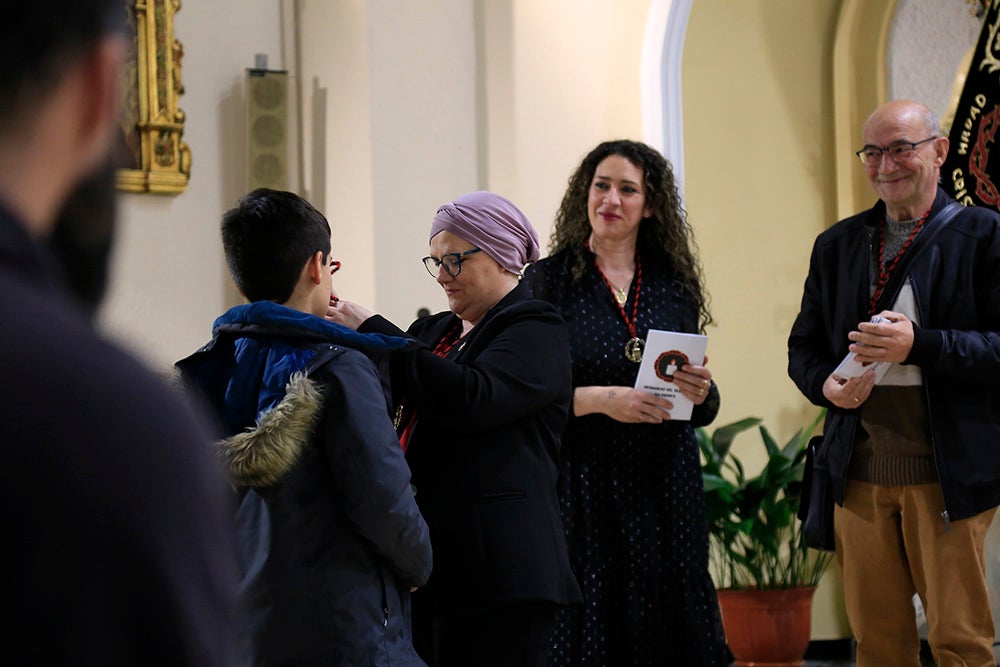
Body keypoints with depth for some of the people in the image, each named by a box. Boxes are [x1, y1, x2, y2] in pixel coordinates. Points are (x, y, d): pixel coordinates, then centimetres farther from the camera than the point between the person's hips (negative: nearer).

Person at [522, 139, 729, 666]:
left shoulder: (675, 285, 10)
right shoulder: (547, 282, 0)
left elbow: (703, 412, 12)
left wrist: (701, 392, -9)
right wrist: (598, 399, -18)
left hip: (665, 491, 3)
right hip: (583, 489, -3)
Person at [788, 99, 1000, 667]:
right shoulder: (837, 245, 15)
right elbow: (804, 347, 19)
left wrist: (920, 345, -22)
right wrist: (827, 386, -4)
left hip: (948, 471, -4)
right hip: (859, 470, 4)